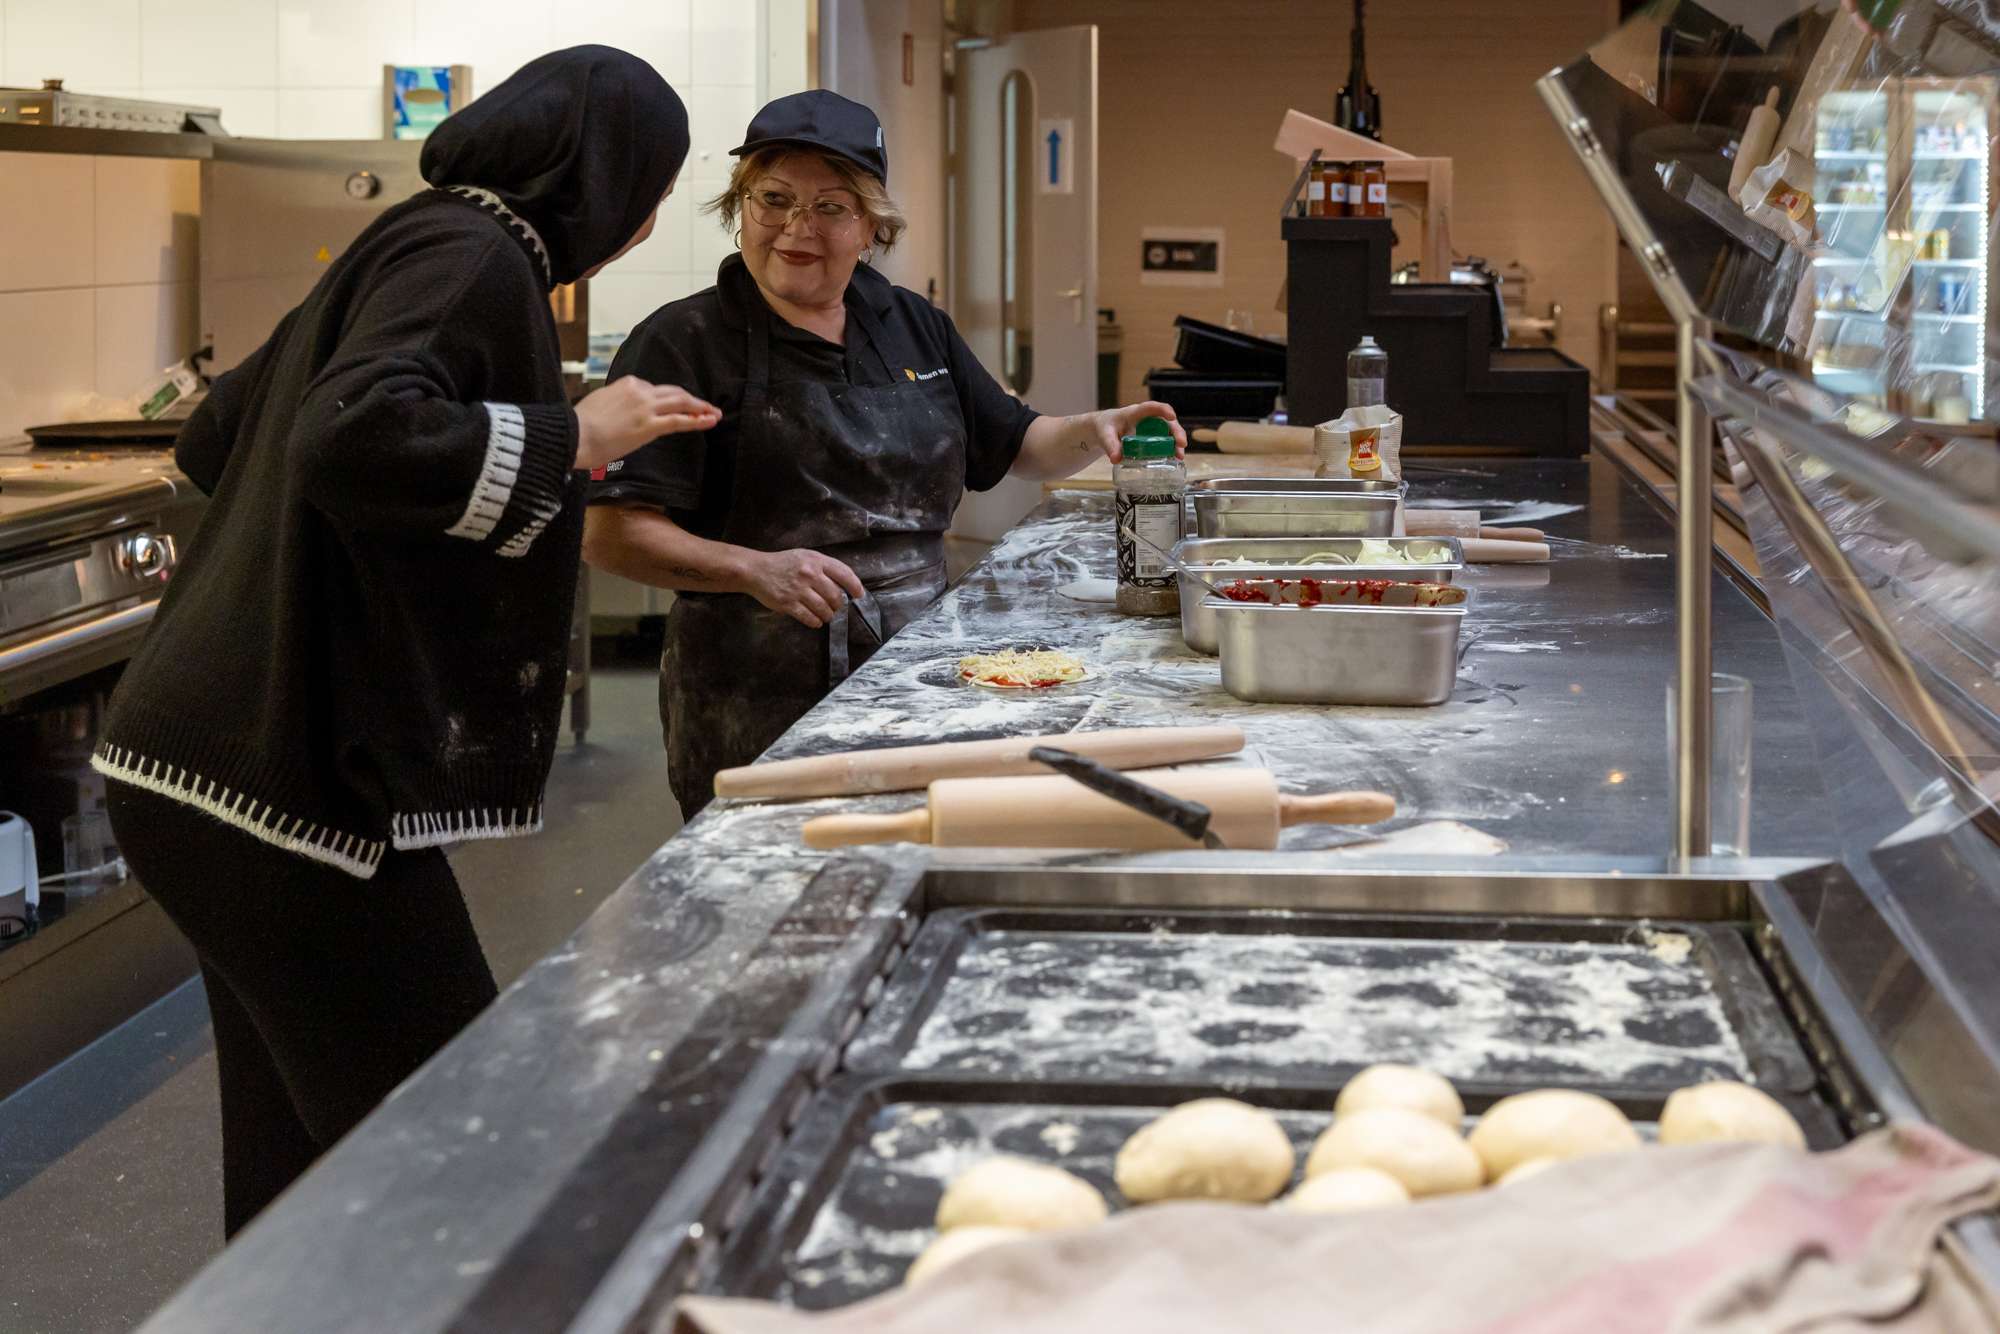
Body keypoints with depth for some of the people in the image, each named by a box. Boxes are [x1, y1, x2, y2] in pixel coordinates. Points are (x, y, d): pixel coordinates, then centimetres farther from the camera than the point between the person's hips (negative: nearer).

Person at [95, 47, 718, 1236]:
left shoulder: (405, 244, 19)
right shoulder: (475, 257, -10)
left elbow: (214, 440, 27)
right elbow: (355, 436, -28)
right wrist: (571, 437, -17)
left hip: (209, 761, 10)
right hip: (299, 772, -10)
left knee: (299, 1146, 17)